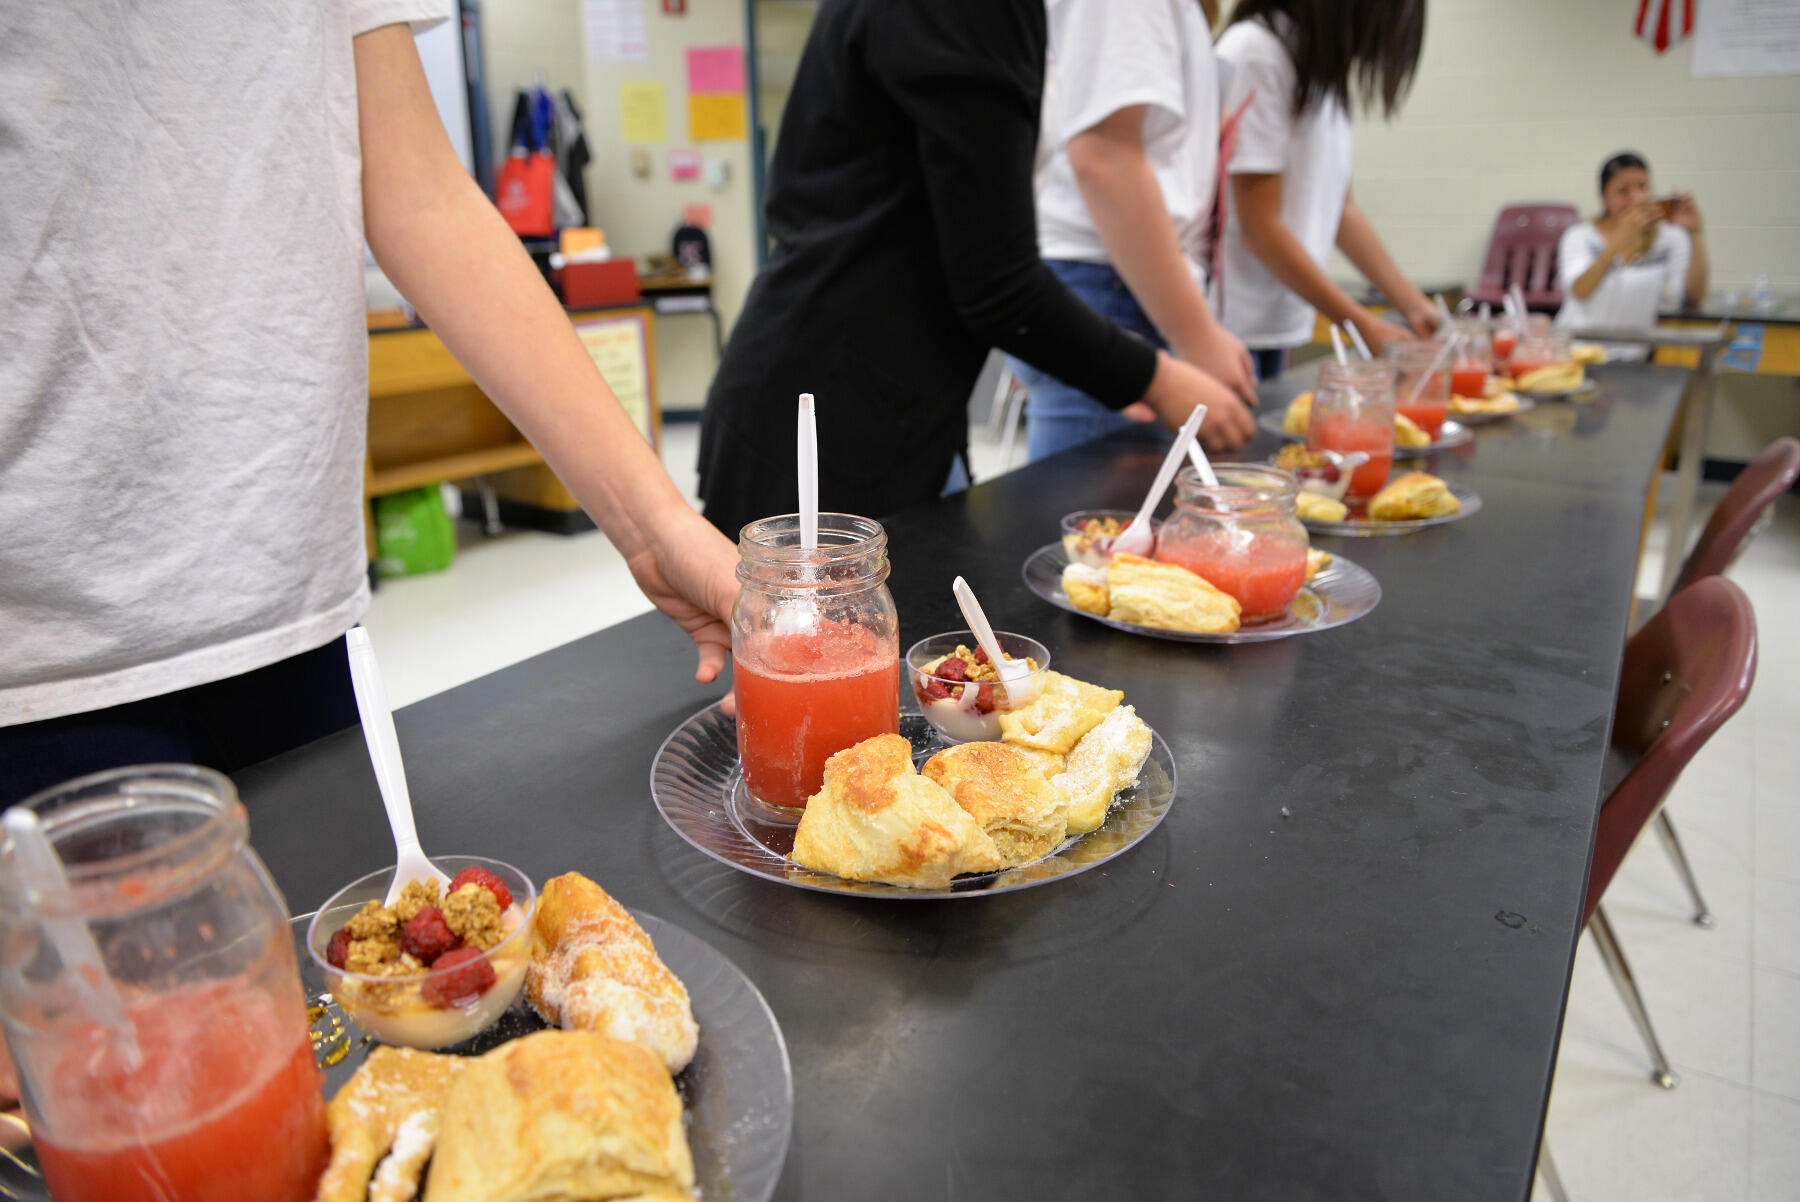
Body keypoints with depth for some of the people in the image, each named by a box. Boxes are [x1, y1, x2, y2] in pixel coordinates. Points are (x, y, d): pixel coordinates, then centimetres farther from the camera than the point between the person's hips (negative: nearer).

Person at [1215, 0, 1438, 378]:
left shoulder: (1322, 67, 12)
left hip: (1277, 325, 8)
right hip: (1229, 329, -8)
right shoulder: (1255, 53, -14)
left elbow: (1340, 206, 14)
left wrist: (1414, 306, 8)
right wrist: (1365, 326, -14)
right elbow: (1260, 227, -17)